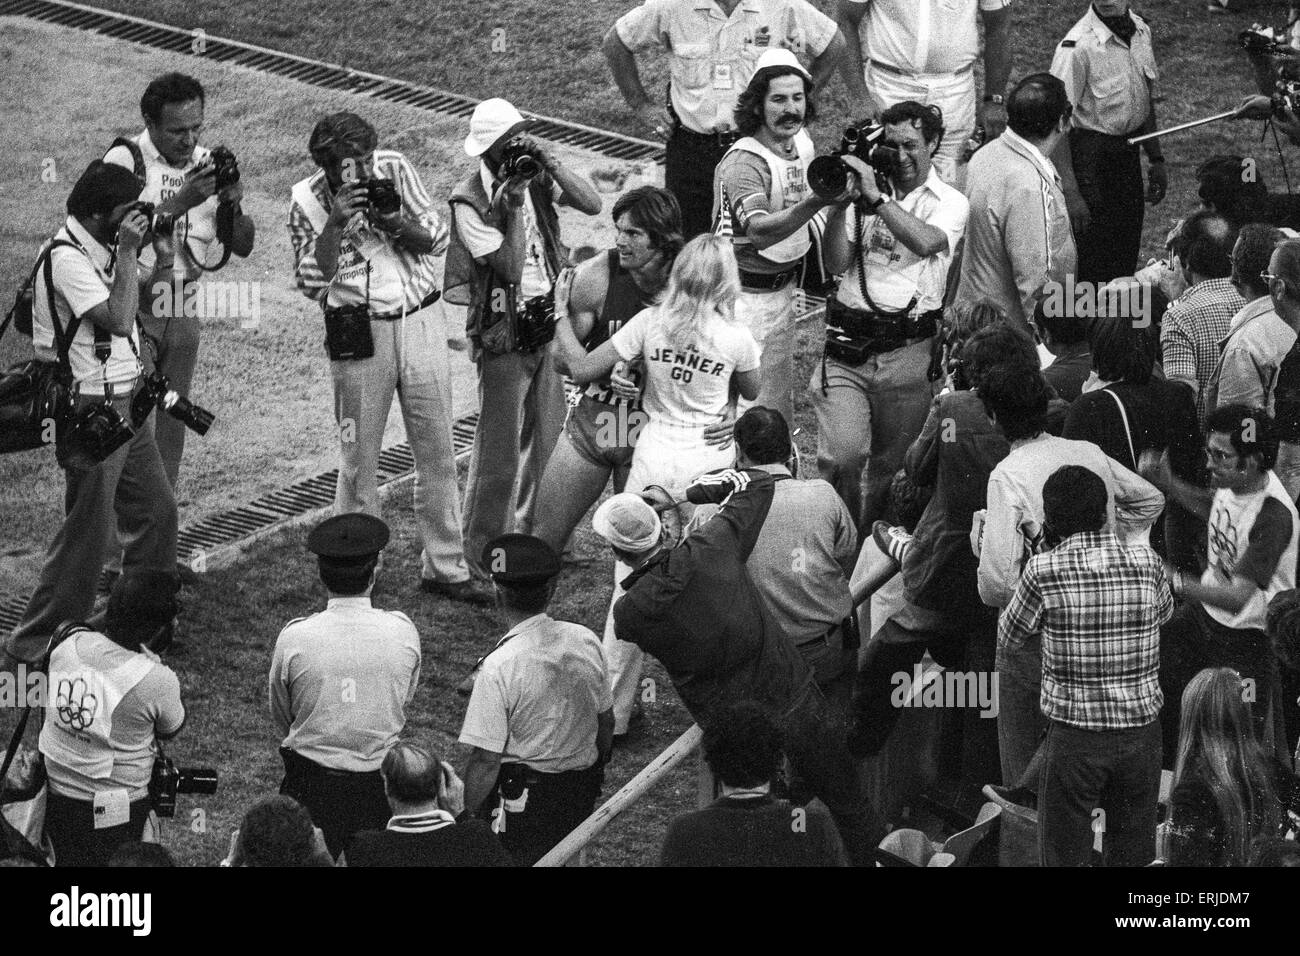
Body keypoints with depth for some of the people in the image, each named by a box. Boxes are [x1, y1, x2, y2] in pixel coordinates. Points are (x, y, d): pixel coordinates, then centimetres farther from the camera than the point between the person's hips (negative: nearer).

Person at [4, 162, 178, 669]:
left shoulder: (101, 248, 8)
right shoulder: (67, 259, -22)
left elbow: (137, 298, 22)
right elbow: (118, 319, -28)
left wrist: (161, 254, 10)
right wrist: (128, 253, -25)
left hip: (127, 403, 10)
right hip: (93, 412, -10)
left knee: (156, 509, 17)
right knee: (86, 531, -5)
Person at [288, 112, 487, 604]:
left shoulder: (394, 168, -2)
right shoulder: (308, 201, -6)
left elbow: (437, 239, 0)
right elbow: (310, 280, -12)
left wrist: (394, 221, -19)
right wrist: (336, 223, -23)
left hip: (420, 321, 2)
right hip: (360, 335, -2)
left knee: (437, 450, 6)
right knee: (359, 457, 3)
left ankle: (444, 567, 15)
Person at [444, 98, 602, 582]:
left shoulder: (535, 176, 0)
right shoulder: (469, 201, -17)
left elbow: (592, 204, -11)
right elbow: (510, 266, -23)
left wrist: (550, 165, -19)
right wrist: (513, 203, -25)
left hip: (548, 323, 6)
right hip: (505, 333, -6)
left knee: (547, 437, 16)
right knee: (499, 450, -1)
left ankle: (535, 531, 32)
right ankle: (483, 556, 10)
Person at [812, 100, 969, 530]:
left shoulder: (949, 203, 4)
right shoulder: (864, 193, 10)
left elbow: (926, 242, -19)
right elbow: (836, 263, 2)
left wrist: (876, 198, -21)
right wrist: (840, 205, -11)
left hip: (908, 353, -1)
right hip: (848, 346, 1)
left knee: (889, 470, 8)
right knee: (841, 458, -13)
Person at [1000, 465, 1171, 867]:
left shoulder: (1044, 570, -12)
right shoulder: (1147, 563, -4)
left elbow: (1010, 635, 5)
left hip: (1075, 737, -3)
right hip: (1141, 729, 3)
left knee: (1064, 855, 7)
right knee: (1133, 854, 13)